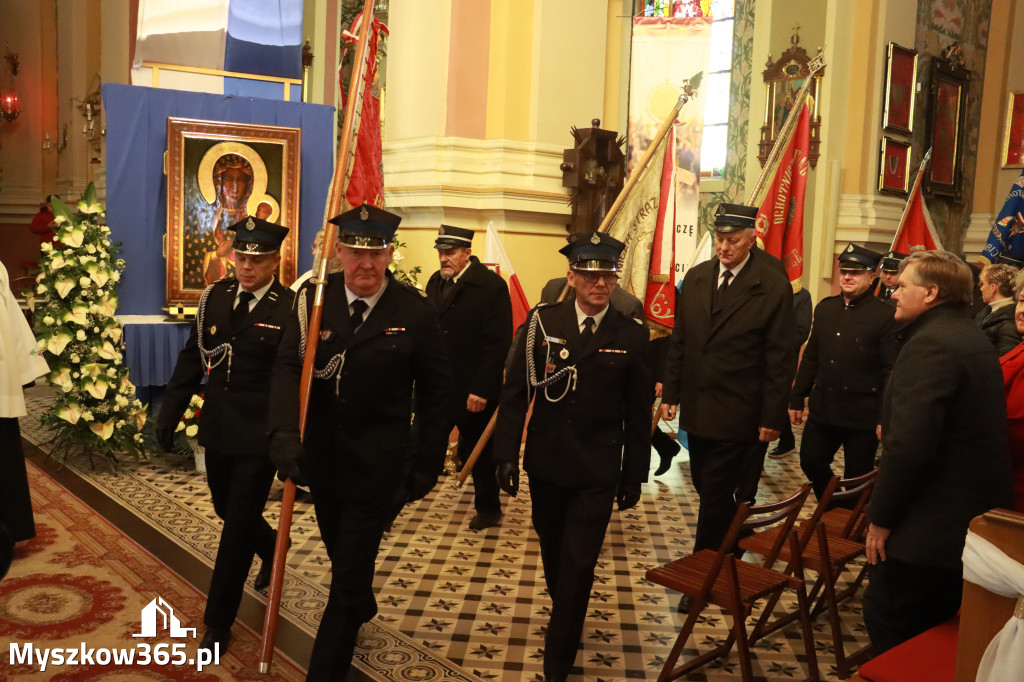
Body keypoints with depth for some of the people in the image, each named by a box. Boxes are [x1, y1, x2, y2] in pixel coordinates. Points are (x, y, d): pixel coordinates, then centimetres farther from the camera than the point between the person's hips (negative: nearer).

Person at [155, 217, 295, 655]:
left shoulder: (291, 309, -14)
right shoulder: (215, 297, 2)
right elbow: (192, 357, 8)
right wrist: (170, 413, 7)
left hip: (260, 436, -5)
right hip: (217, 429, 6)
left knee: (238, 525, 4)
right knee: (227, 511, 21)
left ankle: (218, 622, 21)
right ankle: (271, 548, 52)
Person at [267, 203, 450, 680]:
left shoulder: (416, 313, -14)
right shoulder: (312, 299, -8)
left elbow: (436, 393, -6)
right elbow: (288, 367, -16)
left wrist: (428, 463, -5)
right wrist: (284, 432, -32)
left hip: (377, 463, -4)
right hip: (321, 456, 4)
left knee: (350, 571, 2)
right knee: (341, 551, 26)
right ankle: (362, 606, 57)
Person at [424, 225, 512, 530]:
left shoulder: (492, 286, -12)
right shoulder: (435, 282, 7)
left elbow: (499, 343, -16)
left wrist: (481, 389, -19)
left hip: (474, 390, -5)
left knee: (479, 453, 11)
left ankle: (488, 508, 31)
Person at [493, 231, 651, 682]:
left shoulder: (632, 335, -6)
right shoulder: (542, 322, -5)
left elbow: (638, 413, 0)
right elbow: (515, 392, -3)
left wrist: (635, 475, 2)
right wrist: (506, 454, -7)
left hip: (597, 473, -2)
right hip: (545, 464, 2)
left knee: (578, 564, 1)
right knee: (553, 553, 19)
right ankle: (566, 620, 47)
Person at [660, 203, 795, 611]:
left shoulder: (773, 287, -9)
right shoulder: (696, 278, 6)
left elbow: (780, 359, -8)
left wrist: (772, 417, -10)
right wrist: (671, 392, 8)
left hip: (738, 416, -5)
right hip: (697, 408, 6)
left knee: (715, 496, 0)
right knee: (709, 490, 16)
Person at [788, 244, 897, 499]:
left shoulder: (885, 315, -9)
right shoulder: (824, 308, 9)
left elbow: (892, 370, -11)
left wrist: (886, 418, -14)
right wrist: (797, 399, 12)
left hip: (862, 417, -5)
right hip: (822, 409, 5)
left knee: (857, 480, 7)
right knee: (811, 462, 11)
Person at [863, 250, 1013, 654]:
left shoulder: (931, 344, -21)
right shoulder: (970, 336, 12)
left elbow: (908, 445, -27)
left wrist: (880, 518, -18)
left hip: (930, 524, -10)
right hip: (973, 512, 10)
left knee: (887, 621, 3)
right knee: (933, 627, 22)